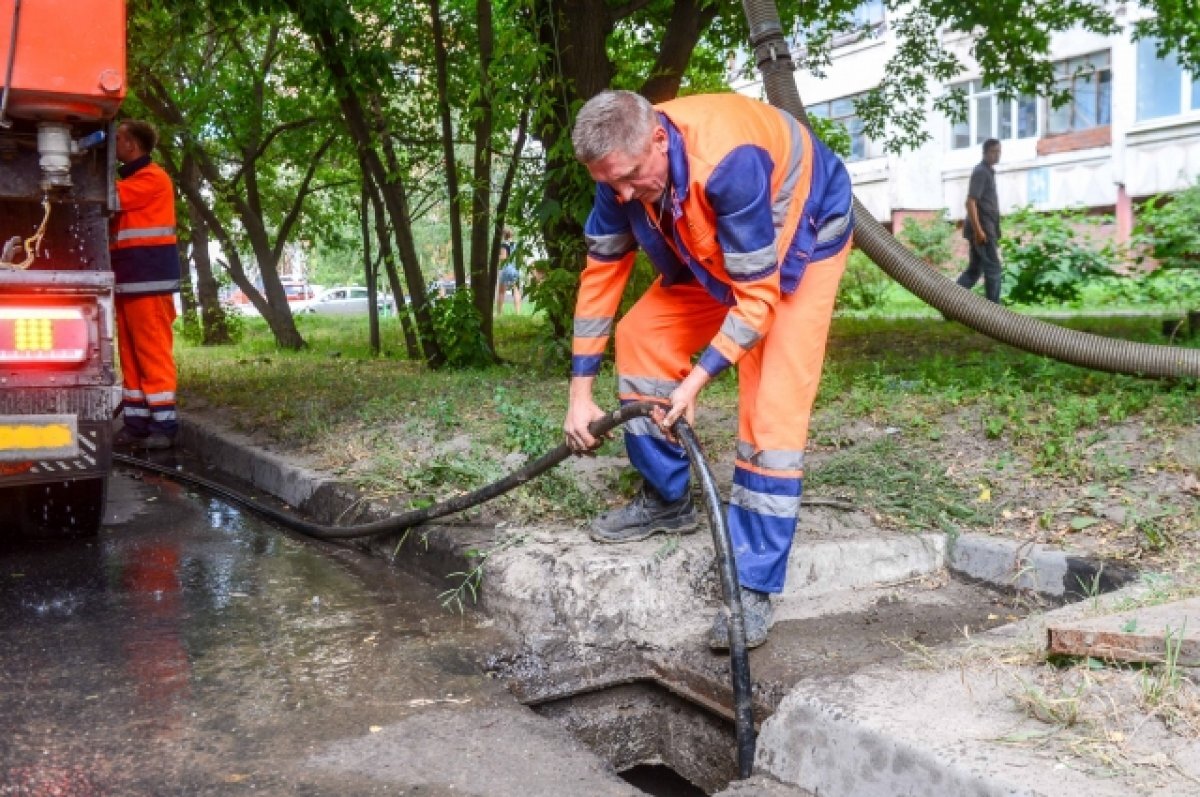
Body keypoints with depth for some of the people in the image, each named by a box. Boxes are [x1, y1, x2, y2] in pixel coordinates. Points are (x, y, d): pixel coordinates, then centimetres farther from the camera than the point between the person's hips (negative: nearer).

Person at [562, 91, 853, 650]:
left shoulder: (729, 162, -40)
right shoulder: (624, 167, -18)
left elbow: (757, 296, -33)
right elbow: (601, 274, -10)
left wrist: (697, 380, -36)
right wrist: (579, 393, -9)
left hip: (803, 237, -7)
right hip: (714, 248, 7)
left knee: (771, 408, -19)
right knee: (640, 336, -1)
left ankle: (753, 587, -15)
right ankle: (667, 501, 15)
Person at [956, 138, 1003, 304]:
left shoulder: (988, 172, 19)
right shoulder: (980, 172, -12)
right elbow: (970, 202, -20)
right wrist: (978, 229, -25)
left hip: (985, 229, 10)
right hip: (982, 229, -10)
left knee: (974, 270, 11)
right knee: (994, 269, -6)